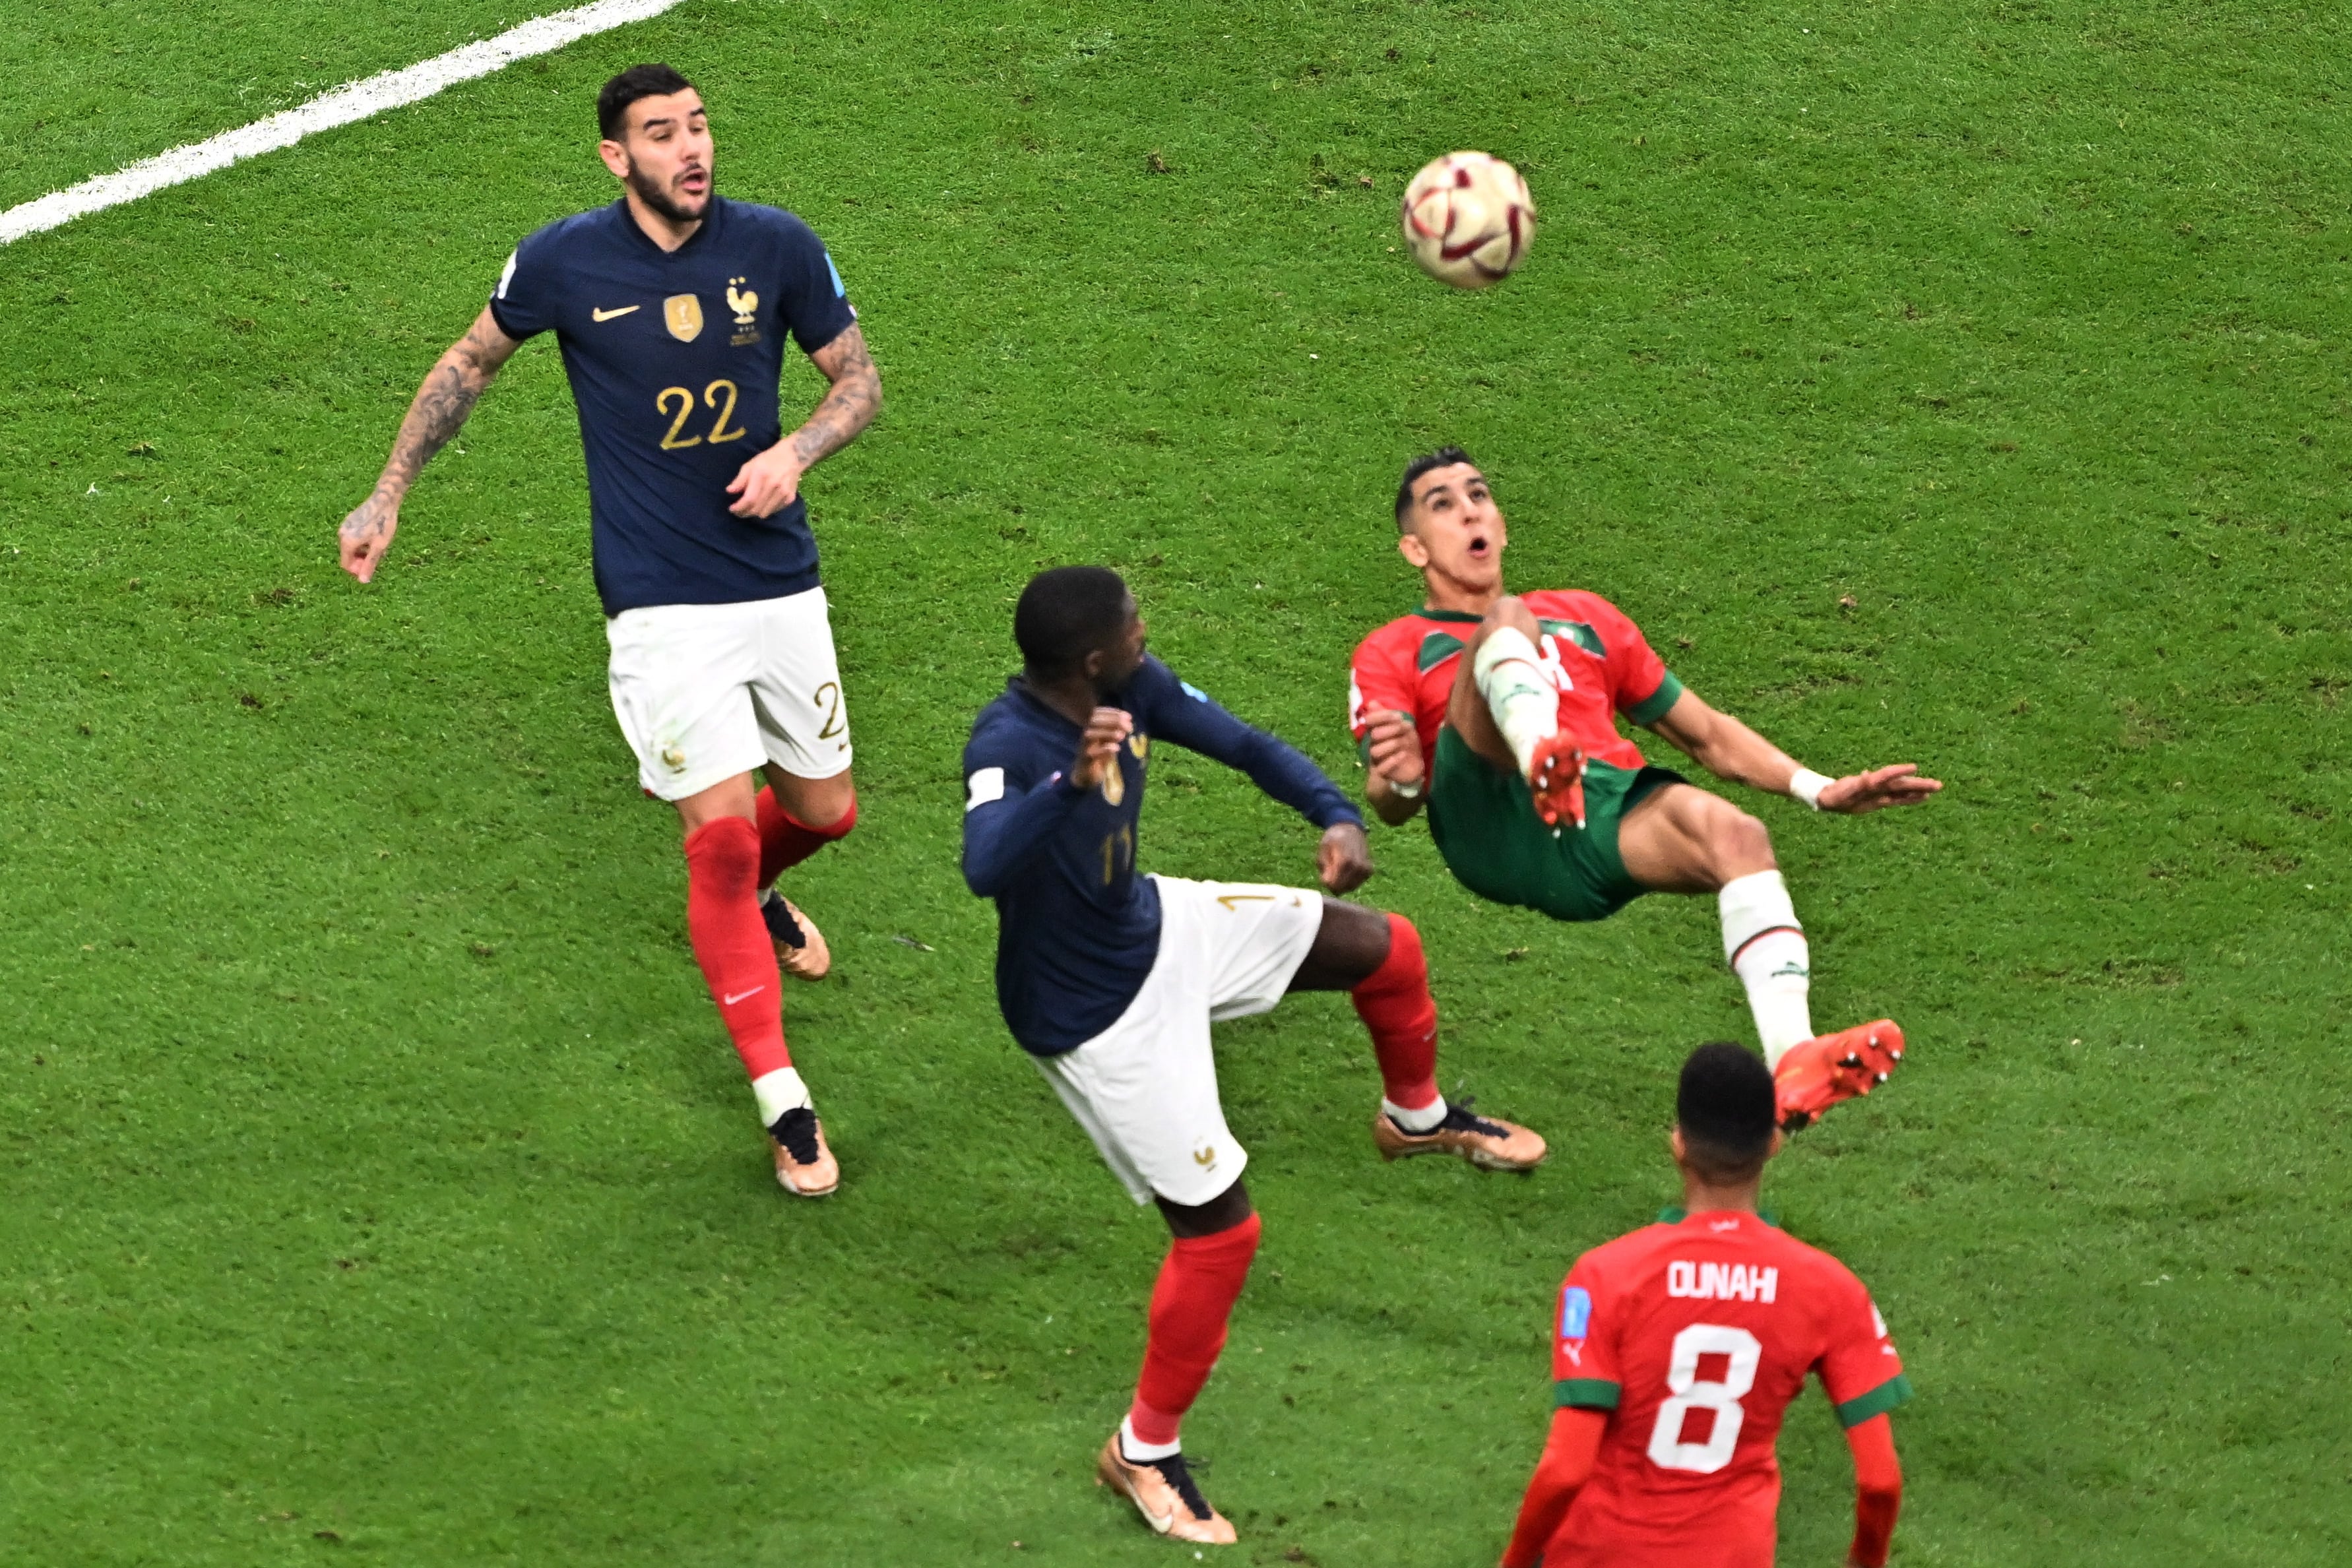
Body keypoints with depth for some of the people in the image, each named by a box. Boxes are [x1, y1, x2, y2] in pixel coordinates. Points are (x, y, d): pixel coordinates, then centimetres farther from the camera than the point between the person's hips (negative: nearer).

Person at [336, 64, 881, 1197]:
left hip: (780, 583, 3)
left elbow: (858, 379, 7)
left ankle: (753, 892, 52)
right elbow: (471, 363, 10)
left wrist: (797, 450, -13)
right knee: (720, 836, -12)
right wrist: (389, 495, 13)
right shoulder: (563, 263, -8)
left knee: (824, 810, 13)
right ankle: (782, 1103, -4)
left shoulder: (776, 246, -5)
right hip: (659, 603, -3)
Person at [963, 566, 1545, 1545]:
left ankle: (1417, 1117, 50)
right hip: (1095, 1014, -8)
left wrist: (1335, 816, -19)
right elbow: (983, 868, -55)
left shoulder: (1136, 690, -14)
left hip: (1156, 928, 8)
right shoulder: (1007, 747, -37)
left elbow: (1243, 746, -3)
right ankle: (1143, 1452, 18)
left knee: (1388, 952, 16)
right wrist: (1072, 782, -69)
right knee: (1219, 1226, -3)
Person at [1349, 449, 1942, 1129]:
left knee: (1737, 836, -29)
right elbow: (1391, 806, 8)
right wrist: (1400, 782, -18)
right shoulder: (1393, 652, 25)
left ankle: (1793, 1060, -48)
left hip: (1614, 804, 3)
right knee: (1506, 623, -23)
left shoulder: (1583, 617, 36)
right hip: (1496, 819, -3)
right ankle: (1544, 762, -57)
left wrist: (1818, 789, 17)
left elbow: (1709, 735, 34)